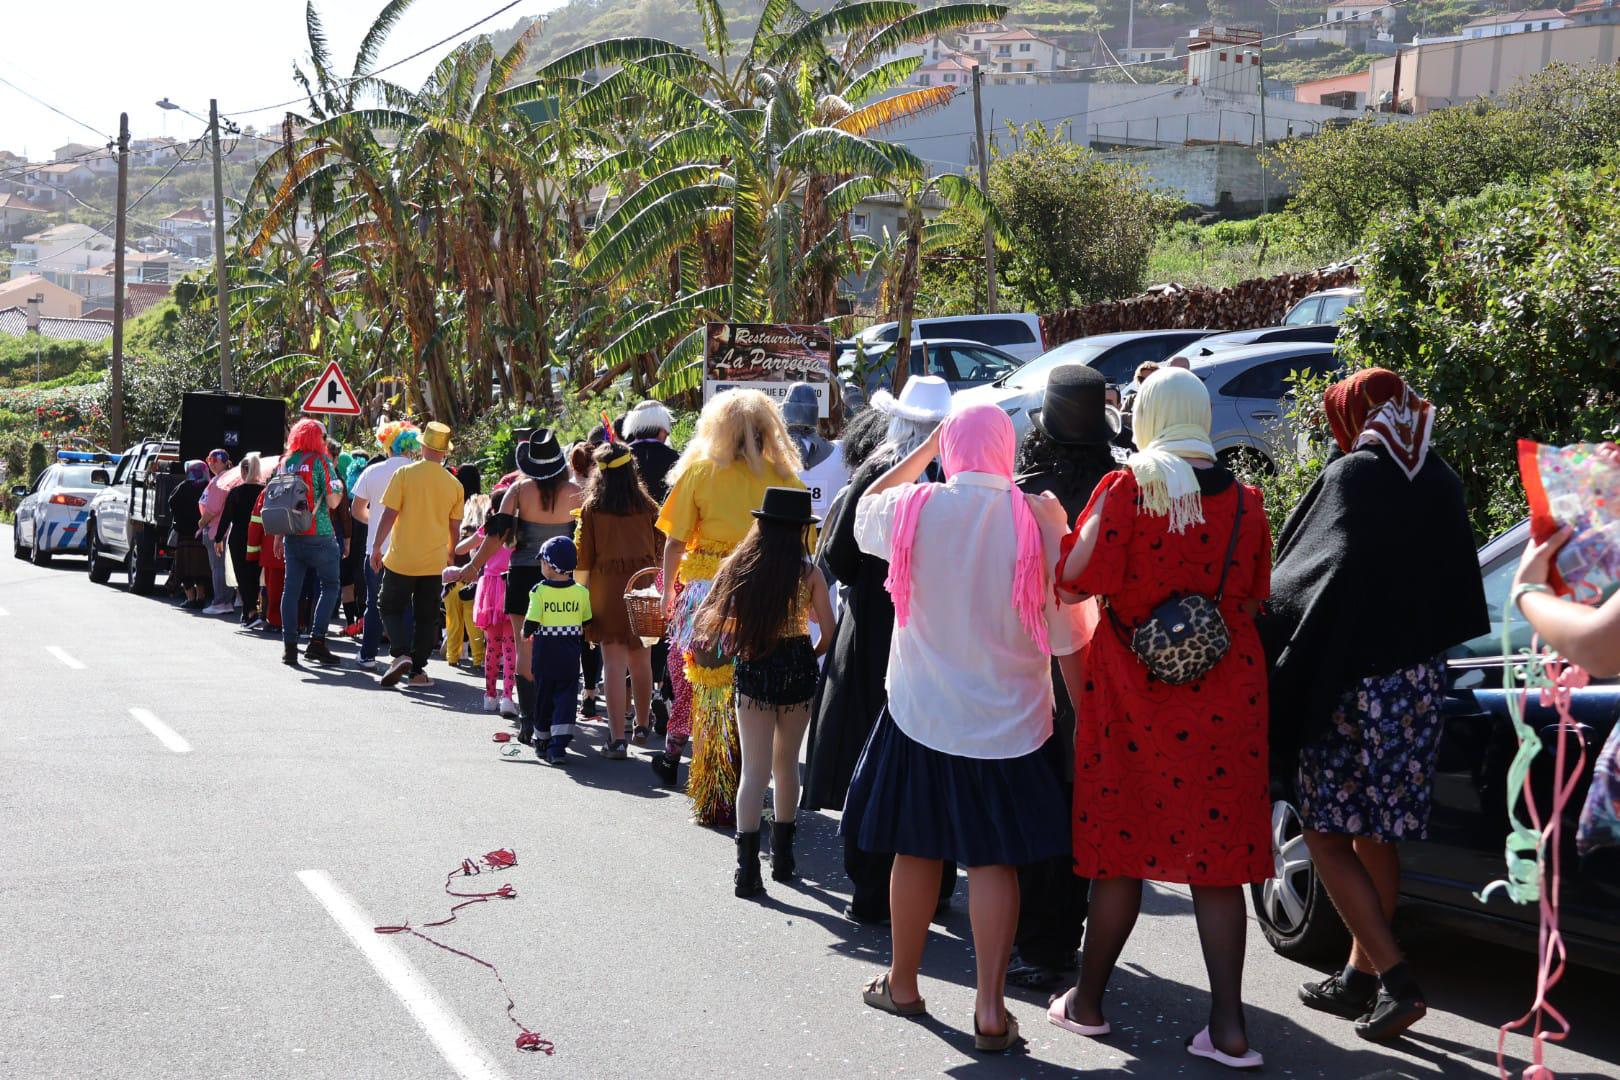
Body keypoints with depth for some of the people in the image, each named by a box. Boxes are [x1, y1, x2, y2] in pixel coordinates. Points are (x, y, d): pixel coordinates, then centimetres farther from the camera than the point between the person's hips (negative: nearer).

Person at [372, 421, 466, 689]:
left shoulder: (405, 474, -9)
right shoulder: (454, 484, 0)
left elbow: (389, 514, -10)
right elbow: (454, 527, 7)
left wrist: (377, 547, 0)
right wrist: (450, 556, 21)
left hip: (401, 558, -2)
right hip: (435, 562, 2)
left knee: (390, 606, 12)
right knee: (426, 617, 10)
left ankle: (401, 654, -7)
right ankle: (418, 670, 9)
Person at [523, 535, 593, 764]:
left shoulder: (539, 592, -12)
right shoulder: (581, 592, -4)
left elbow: (531, 623, -13)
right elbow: (586, 624, 4)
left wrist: (526, 633, 7)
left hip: (544, 651, -1)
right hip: (570, 652, 1)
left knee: (543, 694, 14)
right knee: (566, 695, 2)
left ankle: (542, 740, 26)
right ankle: (559, 744, -11)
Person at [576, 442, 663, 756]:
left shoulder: (592, 509, -4)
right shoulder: (647, 506, 0)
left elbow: (583, 559, -3)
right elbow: (660, 551, 6)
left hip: (607, 588, -2)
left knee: (614, 663, -1)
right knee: (641, 660, 15)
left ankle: (617, 739, -4)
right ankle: (643, 725, 30)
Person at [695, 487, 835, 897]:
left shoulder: (739, 566, -3)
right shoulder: (808, 572, -7)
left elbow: (715, 621, -4)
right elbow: (828, 630, -7)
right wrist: (810, 658, 11)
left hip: (752, 670, 0)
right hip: (796, 671, 0)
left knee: (755, 769, 2)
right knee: (786, 764, 17)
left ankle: (747, 867, -7)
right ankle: (782, 855, 26)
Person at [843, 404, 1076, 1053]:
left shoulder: (913, 509, -7)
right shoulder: (1037, 517, -9)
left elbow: (864, 509, 18)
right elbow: (1063, 631, -7)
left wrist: (925, 448, 16)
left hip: (923, 711, 1)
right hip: (1009, 719, 0)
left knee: (916, 847, 14)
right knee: (994, 859, 5)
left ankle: (902, 983, 28)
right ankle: (990, 1007, 0)